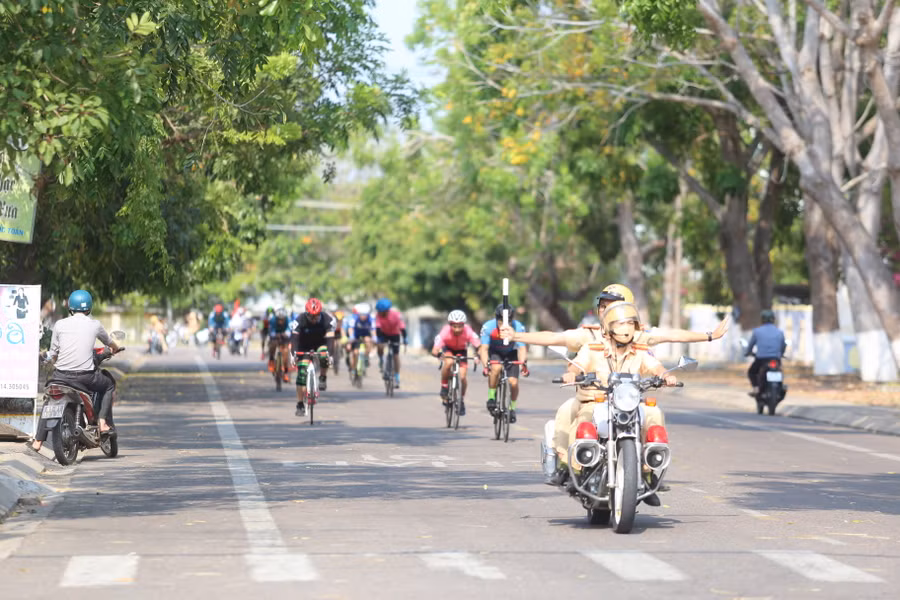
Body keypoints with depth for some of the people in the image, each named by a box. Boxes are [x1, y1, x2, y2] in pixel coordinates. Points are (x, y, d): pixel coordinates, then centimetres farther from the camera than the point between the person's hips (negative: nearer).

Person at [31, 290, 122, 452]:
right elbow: (109, 342, 25)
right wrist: (115, 349, 50)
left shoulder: (60, 325, 3)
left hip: (62, 375, 1)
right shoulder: (94, 325, 5)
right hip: (86, 376, -1)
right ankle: (102, 422, 12)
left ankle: (38, 441, 20)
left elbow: (53, 355, 8)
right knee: (109, 384, 27)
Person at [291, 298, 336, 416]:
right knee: (302, 373, -13)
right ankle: (300, 404, -6)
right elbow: (294, 339, -28)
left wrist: (330, 354, -42)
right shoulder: (300, 320, -24)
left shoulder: (327, 319, -23)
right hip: (304, 347, 0)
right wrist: (294, 354, -43)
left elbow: (330, 338, -28)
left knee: (324, 357, -35)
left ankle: (323, 378, -4)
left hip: (320, 344, 0)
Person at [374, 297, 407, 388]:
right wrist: (378, 339, -42)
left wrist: (404, 339, -33)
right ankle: (381, 361, 3)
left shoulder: (396, 314, -30)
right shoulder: (378, 314, -26)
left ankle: (397, 378, 4)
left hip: (395, 334, -1)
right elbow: (378, 327, -31)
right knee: (380, 346, -28)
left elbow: (402, 327, -29)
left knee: (396, 355, -4)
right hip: (384, 333, 1)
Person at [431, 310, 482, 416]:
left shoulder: (468, 331, -33)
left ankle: (462, 400, 14)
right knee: (449, 363, -34)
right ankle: (444, 387, -10)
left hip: (461, 350, 1)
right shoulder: (445, 332, -35)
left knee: (462, 377, -13)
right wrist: (438, 353, -62)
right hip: (448, 348, -1)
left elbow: (478, 346, -35)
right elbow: (435, 349, -40)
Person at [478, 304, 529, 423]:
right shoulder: (488, 327, -29)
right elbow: (484, 349, -29)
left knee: (513, 383, -12)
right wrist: (486, 366, -44)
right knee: (496, 368, -34)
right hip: (494, 352, -1)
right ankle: (491, 396, -15)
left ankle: (512, 408, 13)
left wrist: (523, 363, -50)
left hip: (510, 353, 1)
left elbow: (522, 348, -32)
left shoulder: (519, 328, -28)